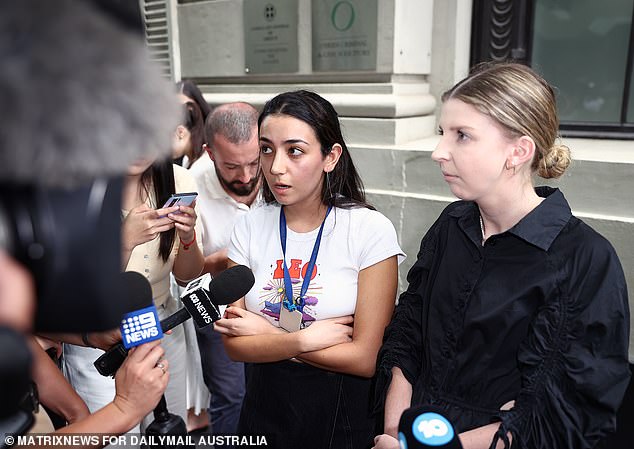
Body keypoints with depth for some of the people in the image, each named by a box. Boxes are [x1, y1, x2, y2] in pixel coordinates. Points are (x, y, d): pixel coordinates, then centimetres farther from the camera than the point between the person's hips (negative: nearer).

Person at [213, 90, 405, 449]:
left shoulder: (371, 230, -17)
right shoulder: (251, 227, -7)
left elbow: (365, 358, -18)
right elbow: (234, 344, -8)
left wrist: (266, 334, -15)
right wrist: (304, 339, -21)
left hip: (344, 418, -3)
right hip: (264, 409, 4)